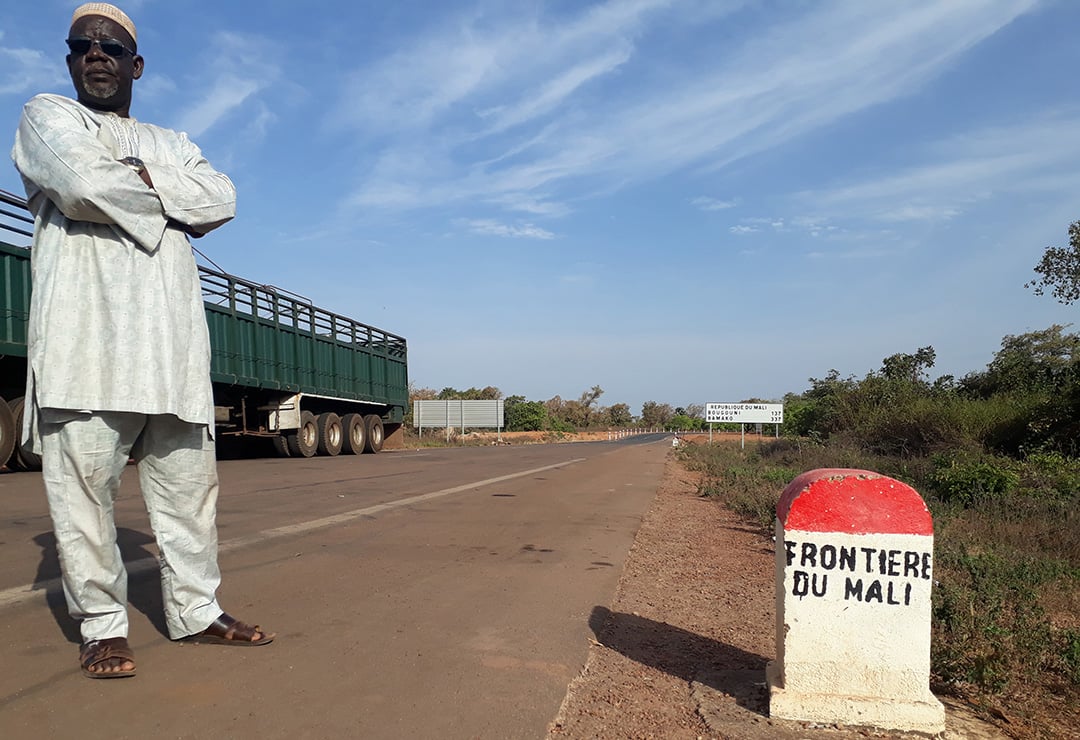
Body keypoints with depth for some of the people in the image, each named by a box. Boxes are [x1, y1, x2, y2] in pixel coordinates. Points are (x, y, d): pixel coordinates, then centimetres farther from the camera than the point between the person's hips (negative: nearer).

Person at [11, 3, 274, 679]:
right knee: (83, 483, -5)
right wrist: (168, 206, 3)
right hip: (84, 331, -4)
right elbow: (84, 183, -9)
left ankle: (195, 610, 14)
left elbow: (222, 199, 6)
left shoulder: (171, 143, 27)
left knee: (189, 480, 4)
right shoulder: (47, 117, 15)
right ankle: (102, 625, 6)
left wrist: (144, 177, -3)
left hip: (172, 336, 4)